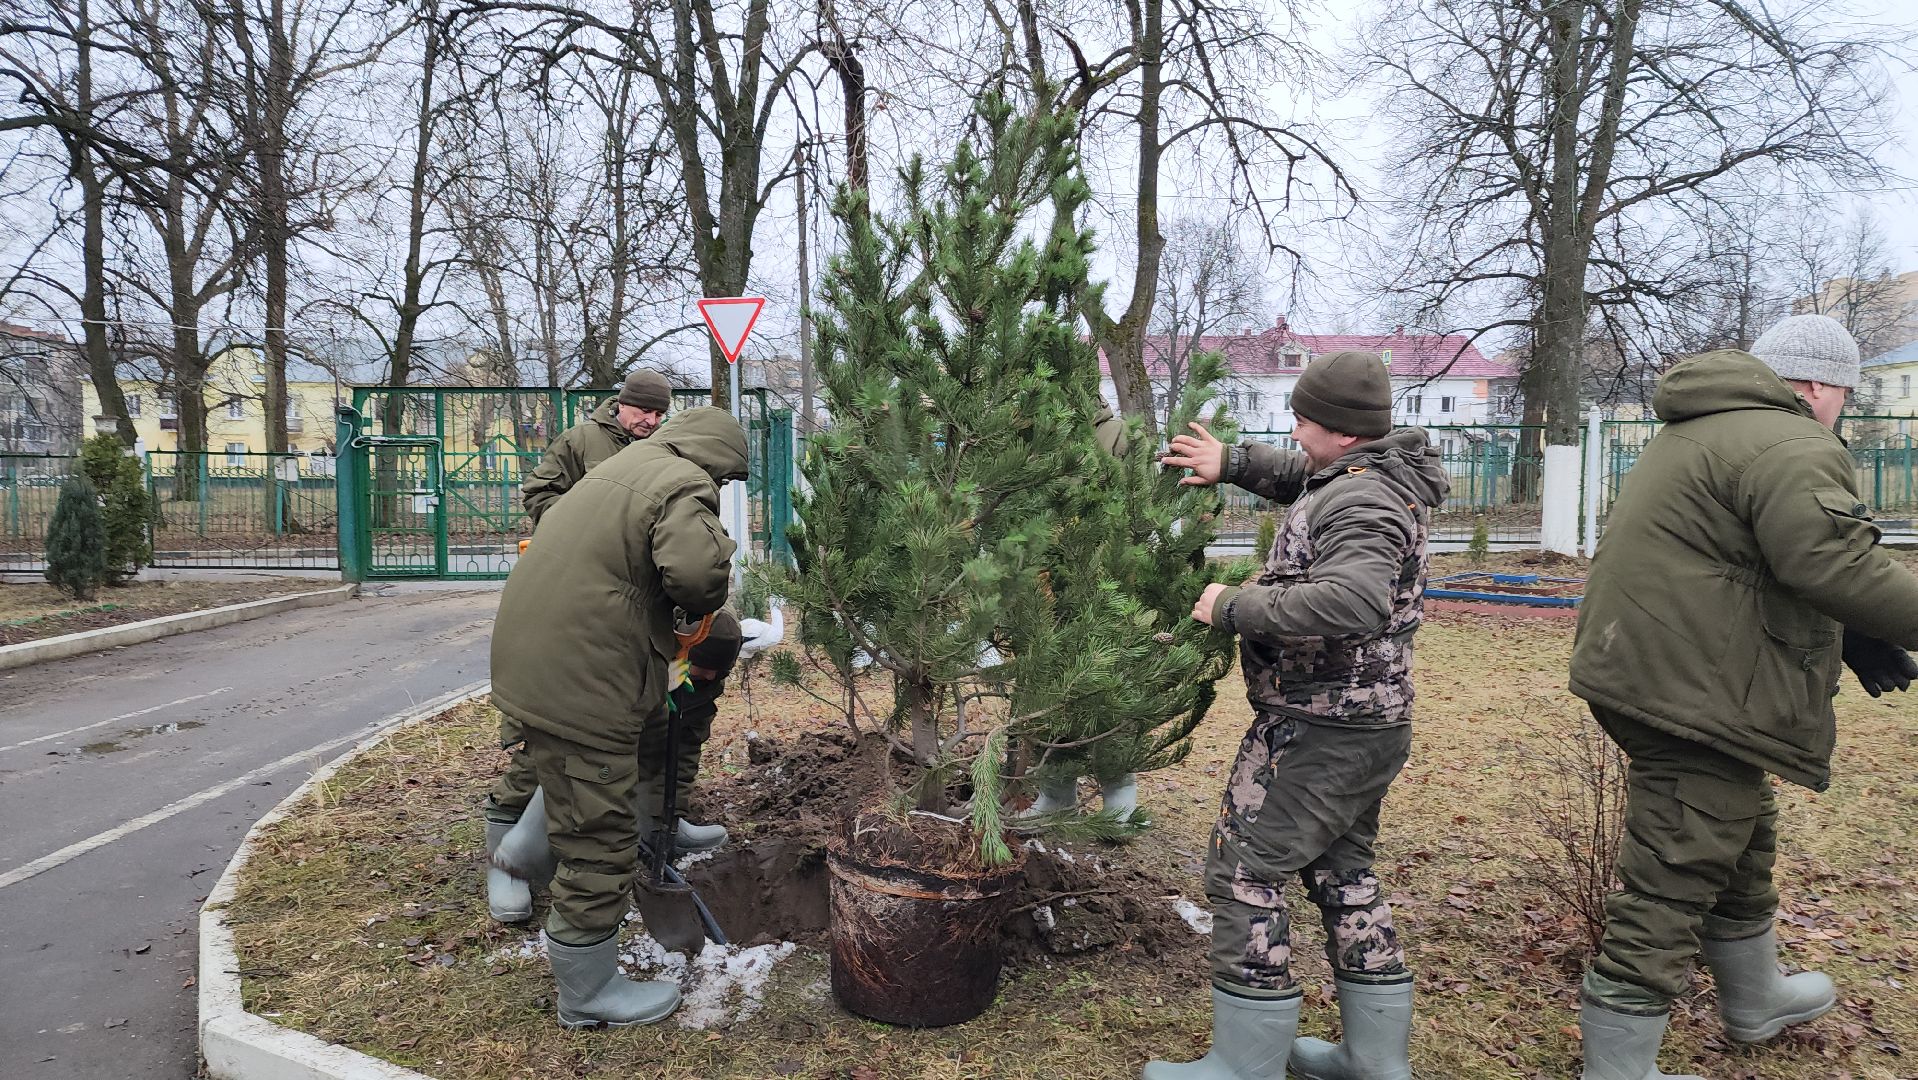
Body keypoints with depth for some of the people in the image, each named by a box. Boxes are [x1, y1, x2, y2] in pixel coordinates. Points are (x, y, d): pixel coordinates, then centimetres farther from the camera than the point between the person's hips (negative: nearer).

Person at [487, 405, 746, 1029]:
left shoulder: (624, 466, 19)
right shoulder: (685, 486, -13)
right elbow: (697, 569, -32)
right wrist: (700, 603, -8)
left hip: (537, 665, 11)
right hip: (579, 686, -10)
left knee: (584, 825, 28)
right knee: (598, 841, 3)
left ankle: (572, 942, 47)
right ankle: (589, 993, 17)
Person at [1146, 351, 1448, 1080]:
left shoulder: (1361, 501, -21)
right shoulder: (1380, 477, 9)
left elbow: (1352, 603, -38)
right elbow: (1303, 479, 30)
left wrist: (1233, 607, -30)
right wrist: (1232, 463, 18)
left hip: (1319, 732, -11)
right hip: (1370, 725, 11)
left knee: (1244, 874, -2)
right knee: (1341, 871, 19)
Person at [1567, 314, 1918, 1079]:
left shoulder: (1707, 431, 19)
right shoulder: (1790, 447, -15)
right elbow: (1833, 564, -27)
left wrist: (1846, 638, 13)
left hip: (1649, 667, 11)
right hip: (1693, 693, -11)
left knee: (1741, 841, 28)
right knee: (1672, 883, -4)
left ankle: (1754, 1000, 49)